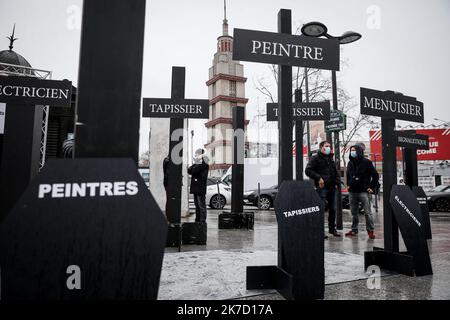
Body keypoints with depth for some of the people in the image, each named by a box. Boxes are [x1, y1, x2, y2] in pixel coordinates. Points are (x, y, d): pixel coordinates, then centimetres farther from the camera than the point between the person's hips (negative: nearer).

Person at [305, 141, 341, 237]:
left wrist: (336, 181, 14)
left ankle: (332, 228, 26)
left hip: (332, 187, 7)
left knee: (332, 209, 13)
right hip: (322, 187, -7)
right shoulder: (315, 158, -2)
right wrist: (318, 178, -19)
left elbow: (335, 172, 30)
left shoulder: (330, 159, 21)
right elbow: (308, 170, -12)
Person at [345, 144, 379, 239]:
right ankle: (354, 230, 20)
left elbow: (375, 175, -3)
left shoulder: (366, 162, -5)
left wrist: (372, 187, -6)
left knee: (367, 212, -5)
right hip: (352, 192, 6)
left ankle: (370, 231, 3)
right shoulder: (350, 163, 12)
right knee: (354, 213, 11)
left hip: (363, 191, -5)